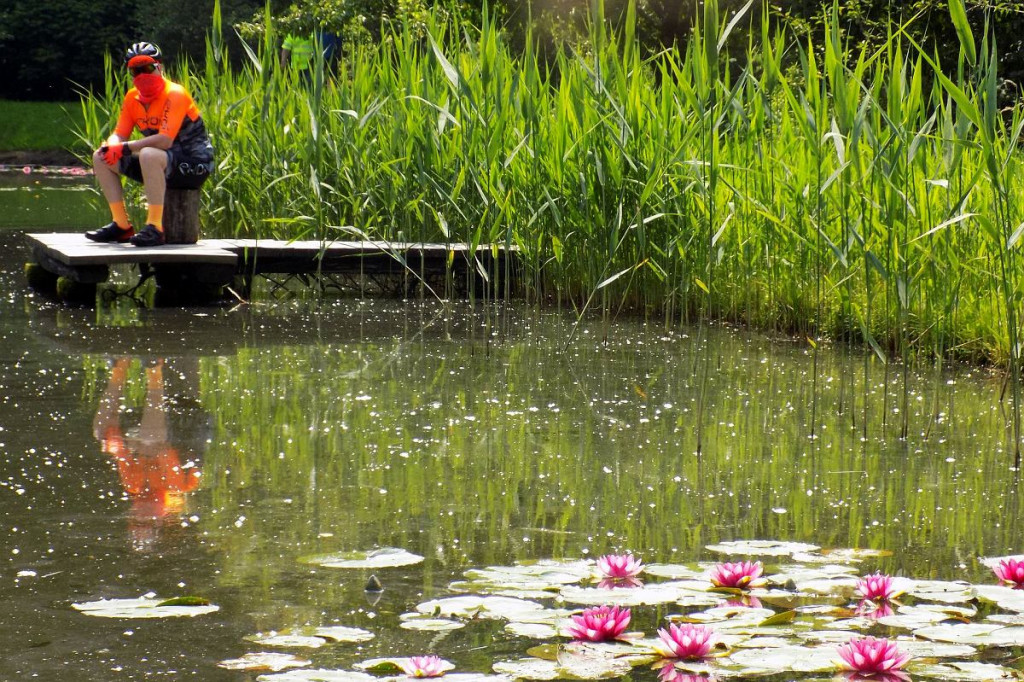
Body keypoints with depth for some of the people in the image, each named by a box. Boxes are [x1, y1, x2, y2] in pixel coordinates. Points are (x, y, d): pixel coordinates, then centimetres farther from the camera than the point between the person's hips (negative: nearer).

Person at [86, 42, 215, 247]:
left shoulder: (174, 95, -18)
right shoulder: (132, 98, 6)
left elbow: (165, 140, -28)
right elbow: (119, 135, 5)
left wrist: (126, 147, -26)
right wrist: (110, 147, -19)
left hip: (193, 163, -9)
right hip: (163, 166, 9)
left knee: (149, 155, -39)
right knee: (100, 158, 2)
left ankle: (155, 229, -36)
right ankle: (121, 225, 1)